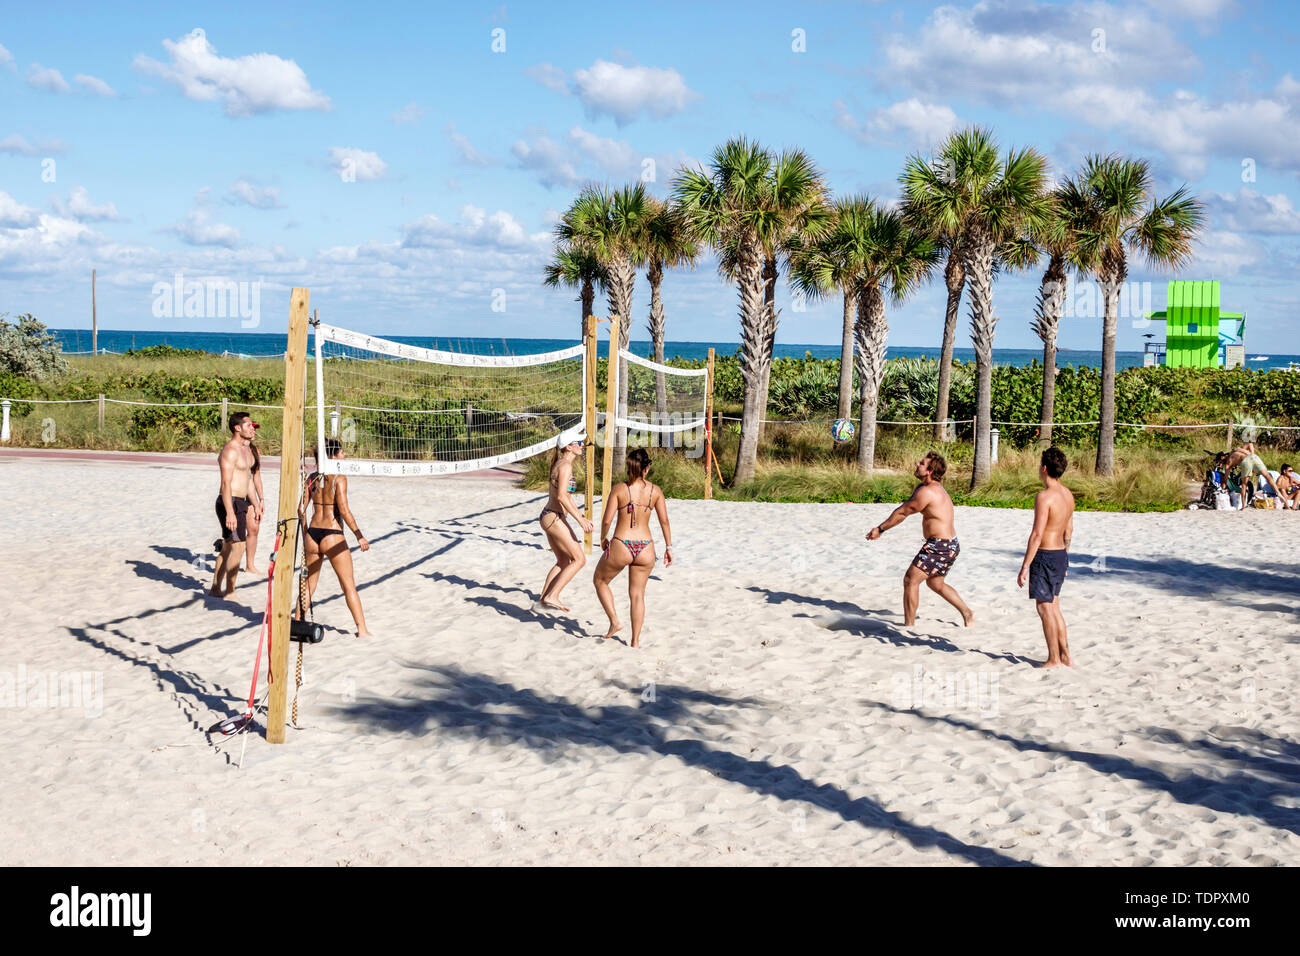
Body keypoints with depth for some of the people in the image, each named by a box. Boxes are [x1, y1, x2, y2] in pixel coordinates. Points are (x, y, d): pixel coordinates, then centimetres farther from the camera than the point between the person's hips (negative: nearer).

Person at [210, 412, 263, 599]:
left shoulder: (245, 450, 16)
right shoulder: (230, 450, -16)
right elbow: (226, 483, -22)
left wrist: (256, 504, 24)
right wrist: (230, 512, -27)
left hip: (240, 502, 10)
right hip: (230, 503, -10)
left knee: (228, 548, 14)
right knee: (238, 546, -10)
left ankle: (216, 588, 22)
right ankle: (229, 592, -6)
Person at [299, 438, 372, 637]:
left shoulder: (312, 478, 7)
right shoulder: (339, 478, -10)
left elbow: (301, 509, 8)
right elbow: (344, 510, -16)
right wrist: (359, 535, -10)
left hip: (313, 533, 5)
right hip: (332, 534, -5)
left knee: (309, 583, 19)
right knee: (349, 585, 3)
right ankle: (362, 629, 5)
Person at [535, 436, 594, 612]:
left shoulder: (561, 464, 15)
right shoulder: (565, 465, -15)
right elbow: (561, 497, -23)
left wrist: (583, 518, 20)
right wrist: (580, 519, -21)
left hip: (548, 517, 10)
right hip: (555, 518, -10)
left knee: (563, 561, 19)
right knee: (579, 559, -4)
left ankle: (542, 598, 18)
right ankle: (552, 596, -7)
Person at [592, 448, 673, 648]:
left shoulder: (619, 489, -6)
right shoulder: (655, 490, 1)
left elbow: (607, 520, -9)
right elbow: (664, 521, 2)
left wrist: (603, 538, 10)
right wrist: (669, 546, 12)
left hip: (620, 546, -3)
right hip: (645, 548, 3)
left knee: (600, 581, 23)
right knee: (637, 594, 15)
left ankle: (615, 621, 13)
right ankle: (635, 641, 18)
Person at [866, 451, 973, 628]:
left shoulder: (927, 492, -20)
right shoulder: (922, 488, 12)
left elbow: (902, 512, -13)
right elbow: (902, 510, 14)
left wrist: (880, 529, -2)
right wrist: (881, 528, 7)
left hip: (940, 546, -10)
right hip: (951, 545, 10)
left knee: (910, 580, -4)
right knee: (935, 583, 26)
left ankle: (909, 625, 1)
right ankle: (967, 614, 31)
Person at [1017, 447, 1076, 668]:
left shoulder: (1044, 497, -20)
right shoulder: (1067, 494, 7)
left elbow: (1037, 534, -22)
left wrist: (1024, 567, -18)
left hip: (1045, 556, -9)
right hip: (1061, 554, 9)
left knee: (1045, 608, 1)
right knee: (1053, 606, 18)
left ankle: (1054, 659, 6)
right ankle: (1065, 655, 21)